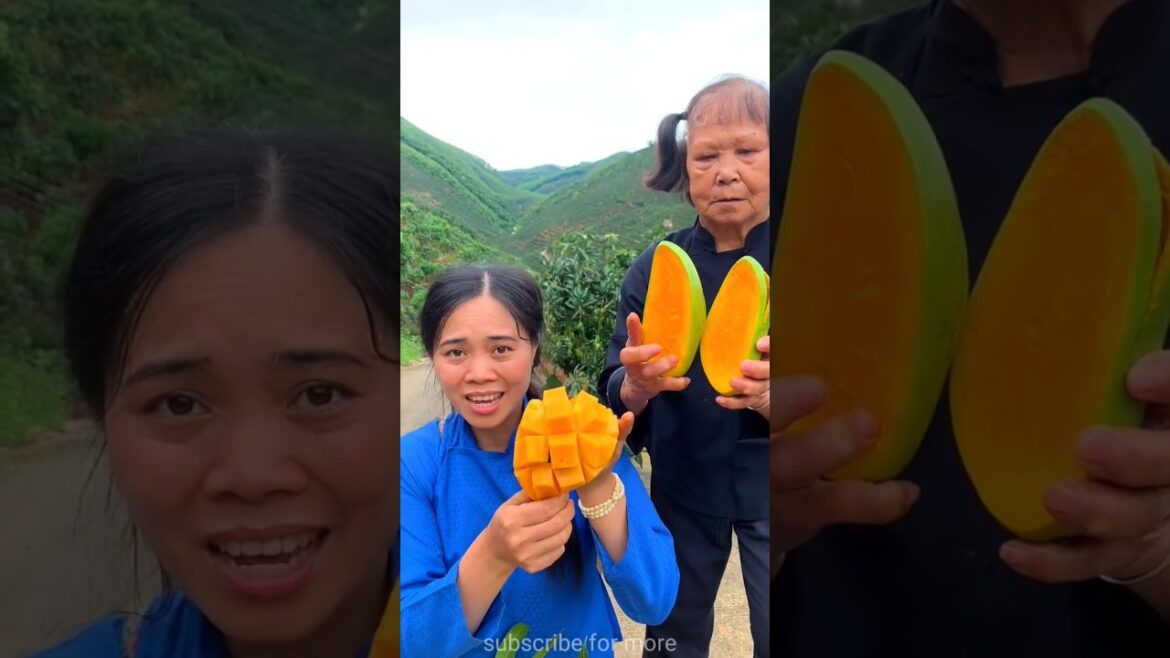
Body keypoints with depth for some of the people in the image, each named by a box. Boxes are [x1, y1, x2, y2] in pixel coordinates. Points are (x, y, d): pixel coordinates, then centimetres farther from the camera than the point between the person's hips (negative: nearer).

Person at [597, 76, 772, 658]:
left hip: (768, 490, -1)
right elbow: (617, 400, -7)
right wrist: (637, 385, -30)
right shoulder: (655, 268, -7)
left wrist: (771, 398, -34)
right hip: (682, 486, 2)